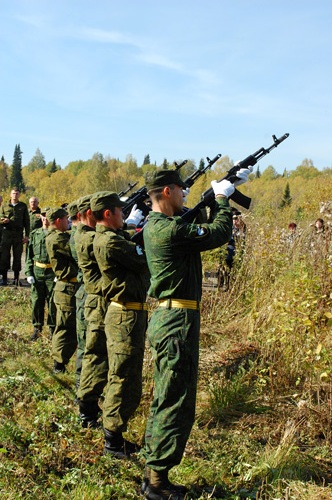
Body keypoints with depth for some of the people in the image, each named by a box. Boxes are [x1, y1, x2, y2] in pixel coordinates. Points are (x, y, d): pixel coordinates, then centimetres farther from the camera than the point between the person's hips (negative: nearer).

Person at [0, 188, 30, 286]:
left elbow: (26, 221, 9)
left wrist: (26, 235, 1)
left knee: (17, 256, 3)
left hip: (19, 234, 0)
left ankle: (16, 278, 10)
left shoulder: (23, 206, 10)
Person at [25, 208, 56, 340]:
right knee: (37, 301, 6)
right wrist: (28, 273, 1)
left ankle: (53, 329, 15)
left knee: (52, 302, 3)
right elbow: (29, 255, 10)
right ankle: (37, 328, 18)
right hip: (37, 272, 3)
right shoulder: (34, 234, 9)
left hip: (52, 273, -3)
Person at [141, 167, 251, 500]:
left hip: (166, 319, 10)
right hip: (177, 322, -10)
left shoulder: (155, 224, 12)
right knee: (176, 403, -2)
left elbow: (204, 227, 19)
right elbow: (218, 234, -13)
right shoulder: (169, 228, -19)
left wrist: (219, 196, 17)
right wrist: (223, 198, 3)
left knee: (165, 400, 17)